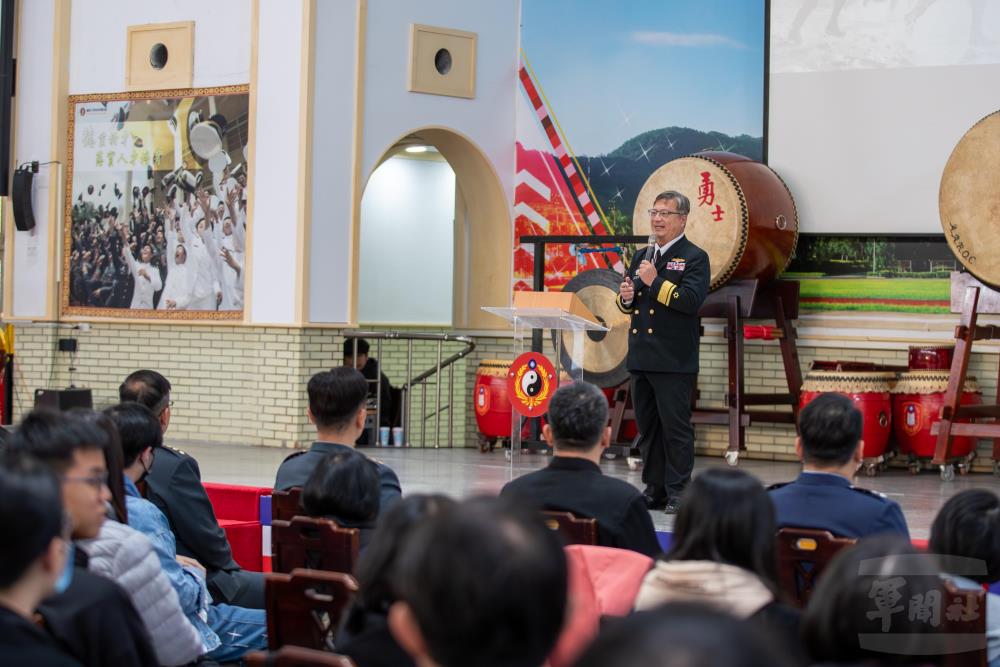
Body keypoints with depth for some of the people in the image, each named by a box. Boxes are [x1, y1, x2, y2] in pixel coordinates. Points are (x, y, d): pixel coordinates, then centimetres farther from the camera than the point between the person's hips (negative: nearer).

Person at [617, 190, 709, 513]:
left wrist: (656, 282, -16)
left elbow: (692, 301, -17)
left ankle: (678, 492, 0)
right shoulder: (642, 257, 18)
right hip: (641, 356, 7)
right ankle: (654, 489, 18)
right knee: (647, 425, 10)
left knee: (676, 426, -5)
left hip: (674, 360, -7)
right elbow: (627, 304, 23)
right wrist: (625, 297, 0)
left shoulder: (694, 257, -3)